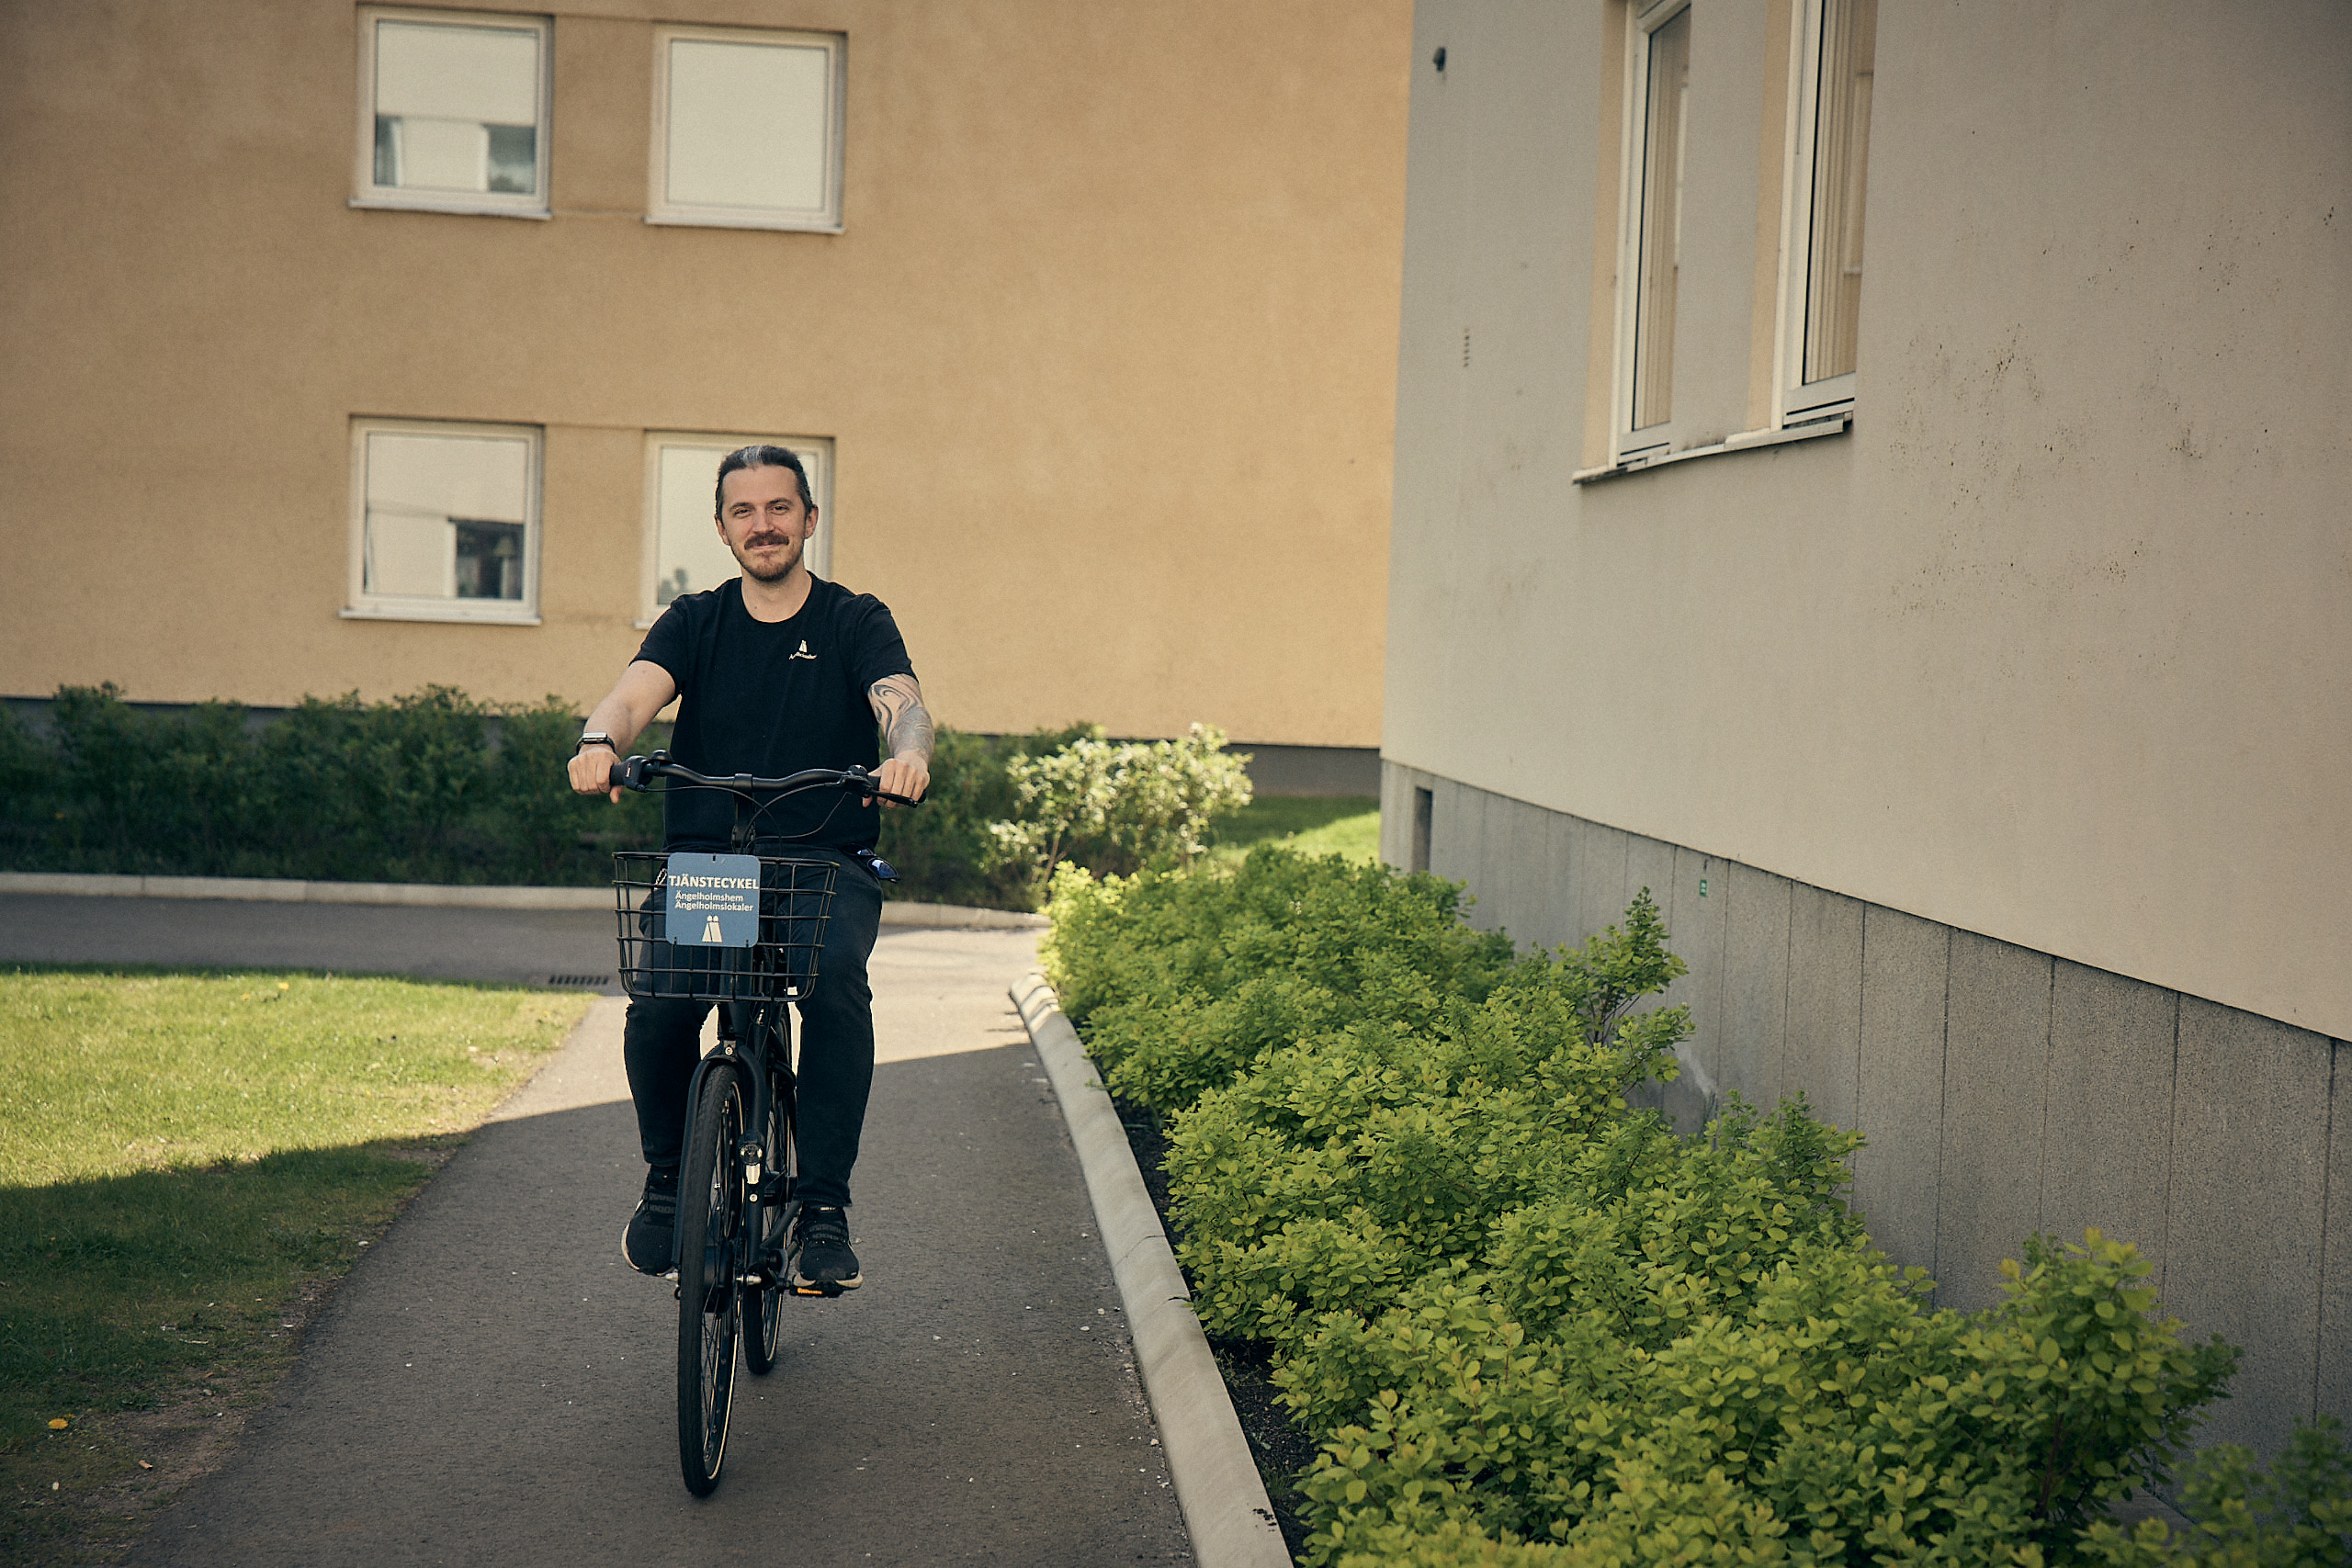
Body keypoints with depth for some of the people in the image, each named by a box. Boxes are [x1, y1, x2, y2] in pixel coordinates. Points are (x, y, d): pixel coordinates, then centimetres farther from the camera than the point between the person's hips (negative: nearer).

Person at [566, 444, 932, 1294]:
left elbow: (902, 700, -14)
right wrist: (601, 739, -34)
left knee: (837, 988, -32)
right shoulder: (695, 621, 10)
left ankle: (824, 1208, -19)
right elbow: (638, 689, -10)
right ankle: (667, 1176, 4)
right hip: (703, 856, 1)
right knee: (657, 1001, -26)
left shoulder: (856, 621, 5)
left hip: (827, 861, -1)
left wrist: (906, 752, -39)